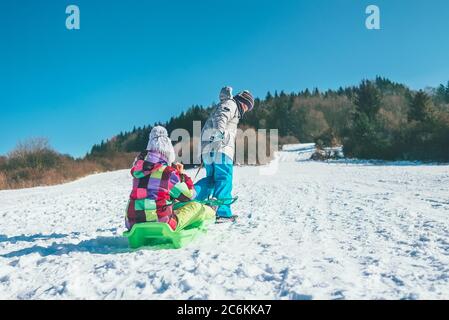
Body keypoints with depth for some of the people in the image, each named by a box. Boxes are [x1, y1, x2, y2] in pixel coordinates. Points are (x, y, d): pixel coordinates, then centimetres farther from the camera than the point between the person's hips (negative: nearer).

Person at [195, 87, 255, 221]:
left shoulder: (222, 105, 33)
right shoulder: (231, 104, 3)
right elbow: (221, 117, -19)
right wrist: (220, 131, -39)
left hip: (208, 147, 9)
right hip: (221, 147, -9)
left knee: (211, 178, 16)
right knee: (224, 180, -6)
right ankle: (222, 212, -8)